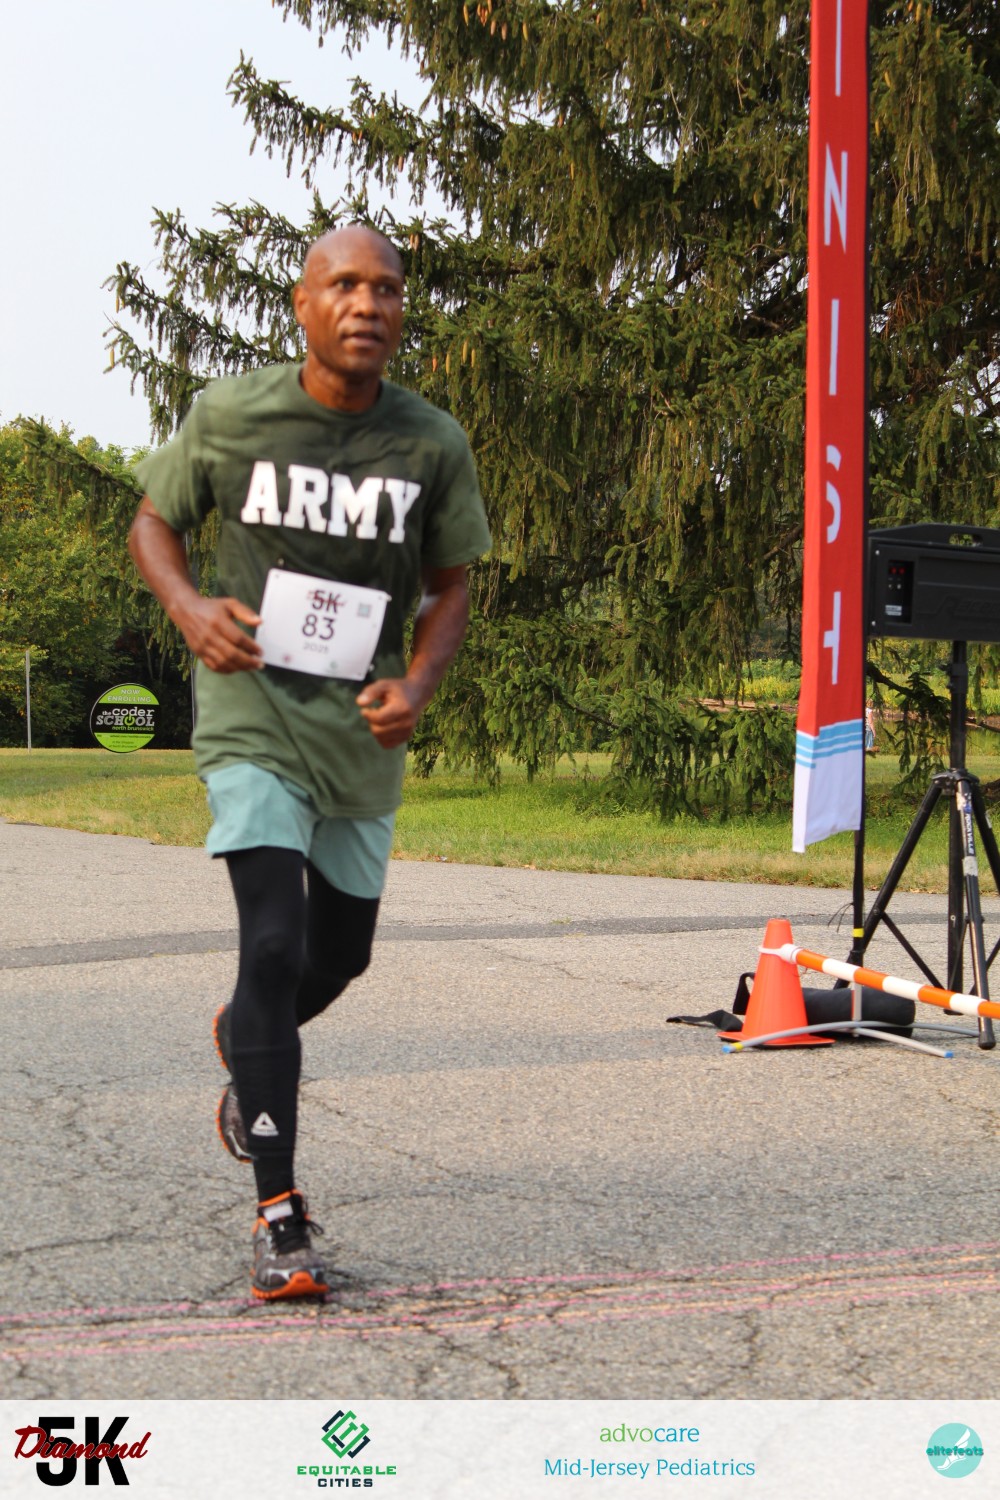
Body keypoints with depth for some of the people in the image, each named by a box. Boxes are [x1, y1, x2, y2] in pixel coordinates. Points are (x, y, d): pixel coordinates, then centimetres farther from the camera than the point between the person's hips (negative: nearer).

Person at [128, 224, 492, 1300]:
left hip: (363, 735, 4)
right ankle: (279, 1217, -11)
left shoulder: (433, 445, -3)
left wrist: (416, 686, -10)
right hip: (253, 721, -3)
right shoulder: (229, 415, -7)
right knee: (274, 944, -18)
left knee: (340, 958, 17)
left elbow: (450, 586, 8)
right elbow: (152, 523, 7)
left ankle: (245, 1047, 53)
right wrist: (189, 608, -15)